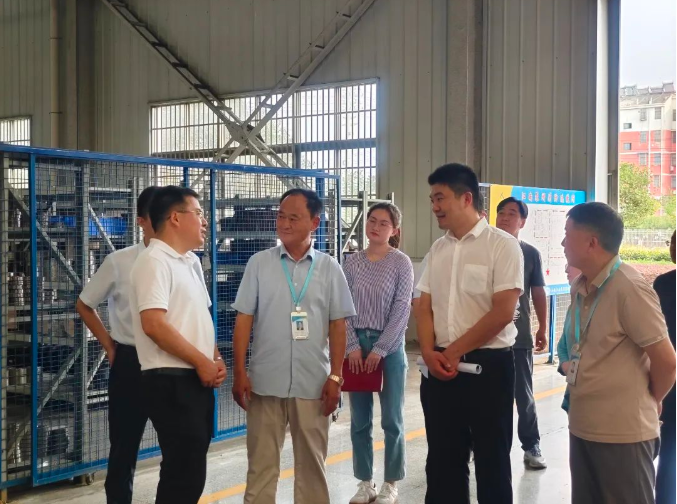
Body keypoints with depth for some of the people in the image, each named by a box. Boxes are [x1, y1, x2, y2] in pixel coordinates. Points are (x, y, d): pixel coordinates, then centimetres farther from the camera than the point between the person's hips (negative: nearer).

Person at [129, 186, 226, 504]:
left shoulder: (191, 262, 15)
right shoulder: (155, 261, -13)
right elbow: (154, 324, -23)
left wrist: (216, 360, 5)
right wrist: (202, 362, -14)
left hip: (197, 380, 9)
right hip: (171, 382, -9)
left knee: (190, 470, 14)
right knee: (184, 473, -6)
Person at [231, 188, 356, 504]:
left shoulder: (329, 268, 2)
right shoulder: (259, 263, 1)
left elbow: (337, 325, 3)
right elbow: (243, 320, 1)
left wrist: (335, 377, -2)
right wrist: (239, 373, -4)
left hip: (313, 383, 1)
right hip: (265, 381, 0)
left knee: (312, 463, 12)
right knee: (261, 463, 7)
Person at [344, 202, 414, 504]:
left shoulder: (401, 263, -3)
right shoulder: (352, 263, 5)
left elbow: (401, 310, -8)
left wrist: (380, 349, -12)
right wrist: (352, 346, -8)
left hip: (389, 347, -3)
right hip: (357, 346, 3)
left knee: (392, 420, 4)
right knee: (359, 420, 7)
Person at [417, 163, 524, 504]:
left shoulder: (502, 245, -9)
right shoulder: (437, 249, 10)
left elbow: (502, 313, -15)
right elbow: (425, 308, 10)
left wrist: (453, 352, -10)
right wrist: (429, 353, -7)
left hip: (488, 365, -5)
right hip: (440, 368, 6)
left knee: (491, 460, 8)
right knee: (442, 459, 13)